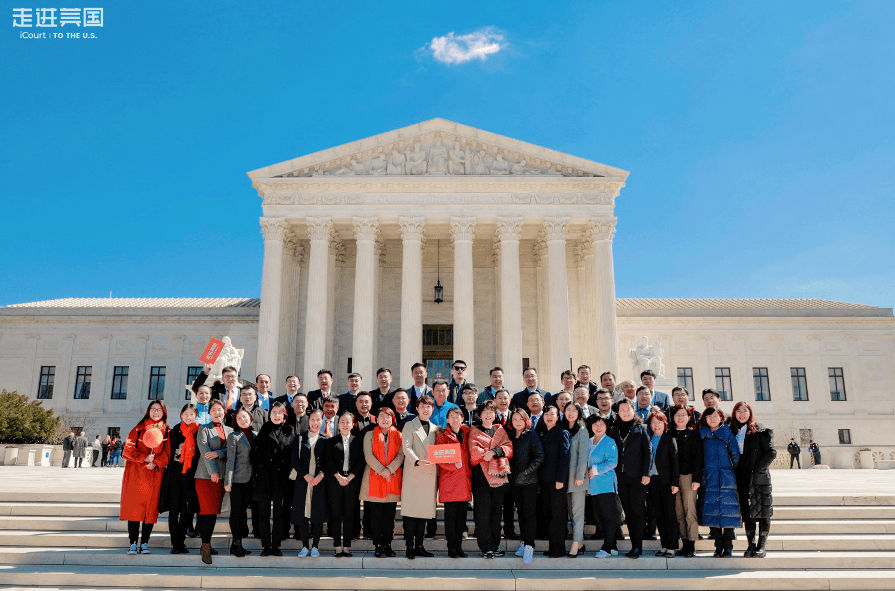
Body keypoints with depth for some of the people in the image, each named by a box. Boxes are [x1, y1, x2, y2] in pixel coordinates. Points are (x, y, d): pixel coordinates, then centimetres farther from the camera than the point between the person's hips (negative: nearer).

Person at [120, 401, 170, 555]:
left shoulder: (167, 432, 10)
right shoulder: (139, 429, 10)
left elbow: (167, 452, 4)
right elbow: (128, 448, 1)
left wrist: (156, 463, -14)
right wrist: (143, 458, -13)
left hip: (155, 473, 1)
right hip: (136, 473, 0)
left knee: (150, 507, -1)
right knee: (134, 506, -5)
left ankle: (144, 543, 6)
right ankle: (133, 543, 0)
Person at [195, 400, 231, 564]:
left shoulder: (229, 430, 16)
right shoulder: (204, 429, 4)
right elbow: (204, 450, -7)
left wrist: (218, 453, -16)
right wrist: (213, 471, -16)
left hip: (222, 475, 4)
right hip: (205, 475, -4)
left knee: (214, 511, 7)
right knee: (207, 510, -10)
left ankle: (206, 544, 16)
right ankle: (205, 547, -9)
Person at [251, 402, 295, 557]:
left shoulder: (290, 431, 9)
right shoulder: (263, 431, 7)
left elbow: (294, 454, 7)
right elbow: (255, 453, 3)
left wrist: (290, 471, -1)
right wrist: (258, 470, -5)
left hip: (282, 478, 1)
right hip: (264, 478, 0)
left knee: (280, 513, 3)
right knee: (264, 513, 2)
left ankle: (276, 546, 11)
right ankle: (266, 546, 10)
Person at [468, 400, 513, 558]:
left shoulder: (501, 431, 18)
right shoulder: (474, 432, 10)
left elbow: (509, 447, 3)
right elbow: (473, 449, -5)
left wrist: (493, 451, -13)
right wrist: (485, 453, -24)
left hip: (499, 474, 3)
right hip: (481, 474, -3)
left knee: (496, 511, 6)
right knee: (483, 512, -7)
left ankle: (495, 545, 16)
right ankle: (487, 547, -2)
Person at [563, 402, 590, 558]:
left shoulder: (582, 430, -3)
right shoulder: (564, 431, 14)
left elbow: (583, 454, -8)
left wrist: (579, 476, -14)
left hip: (578, 475, -6)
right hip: (566, 475, 6)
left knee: (577, 511, -6)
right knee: (572, 511, 8)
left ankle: (576, 544, -7)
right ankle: (580, 542, 15)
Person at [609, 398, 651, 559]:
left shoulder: (641, 428, 3)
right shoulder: (614, 430, 12)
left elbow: (648, 451, -2)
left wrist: (646, 473, -10)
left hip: (637, 477, -3)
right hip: (621, 477, 4)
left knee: (637, 510, -3)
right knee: (628, 512, 7)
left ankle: (638, 547, 3)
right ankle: (634, 546, 14)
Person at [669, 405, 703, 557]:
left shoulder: (693, 435, 3)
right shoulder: (670, 435, 12)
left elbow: (697, 457, -1)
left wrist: (696, 479, -9)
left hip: (688, 476, -3)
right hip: (672, 477, 3)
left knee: (689, 510, -5)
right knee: (678, 511, 4)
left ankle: (691, 546, -1)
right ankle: (684, 544, 11)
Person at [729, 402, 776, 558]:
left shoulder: (761, 431, -1)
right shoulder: (732, 431, 11)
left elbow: (771, 452, -5)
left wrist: (758, 468, -13)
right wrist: (735, 472, 2)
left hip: (759, 477, -4)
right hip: (741, 478, 4)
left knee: (762, 511, -1)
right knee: (746, 512, 5)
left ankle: (762, 545, 5)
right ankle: (751, 544, 12)